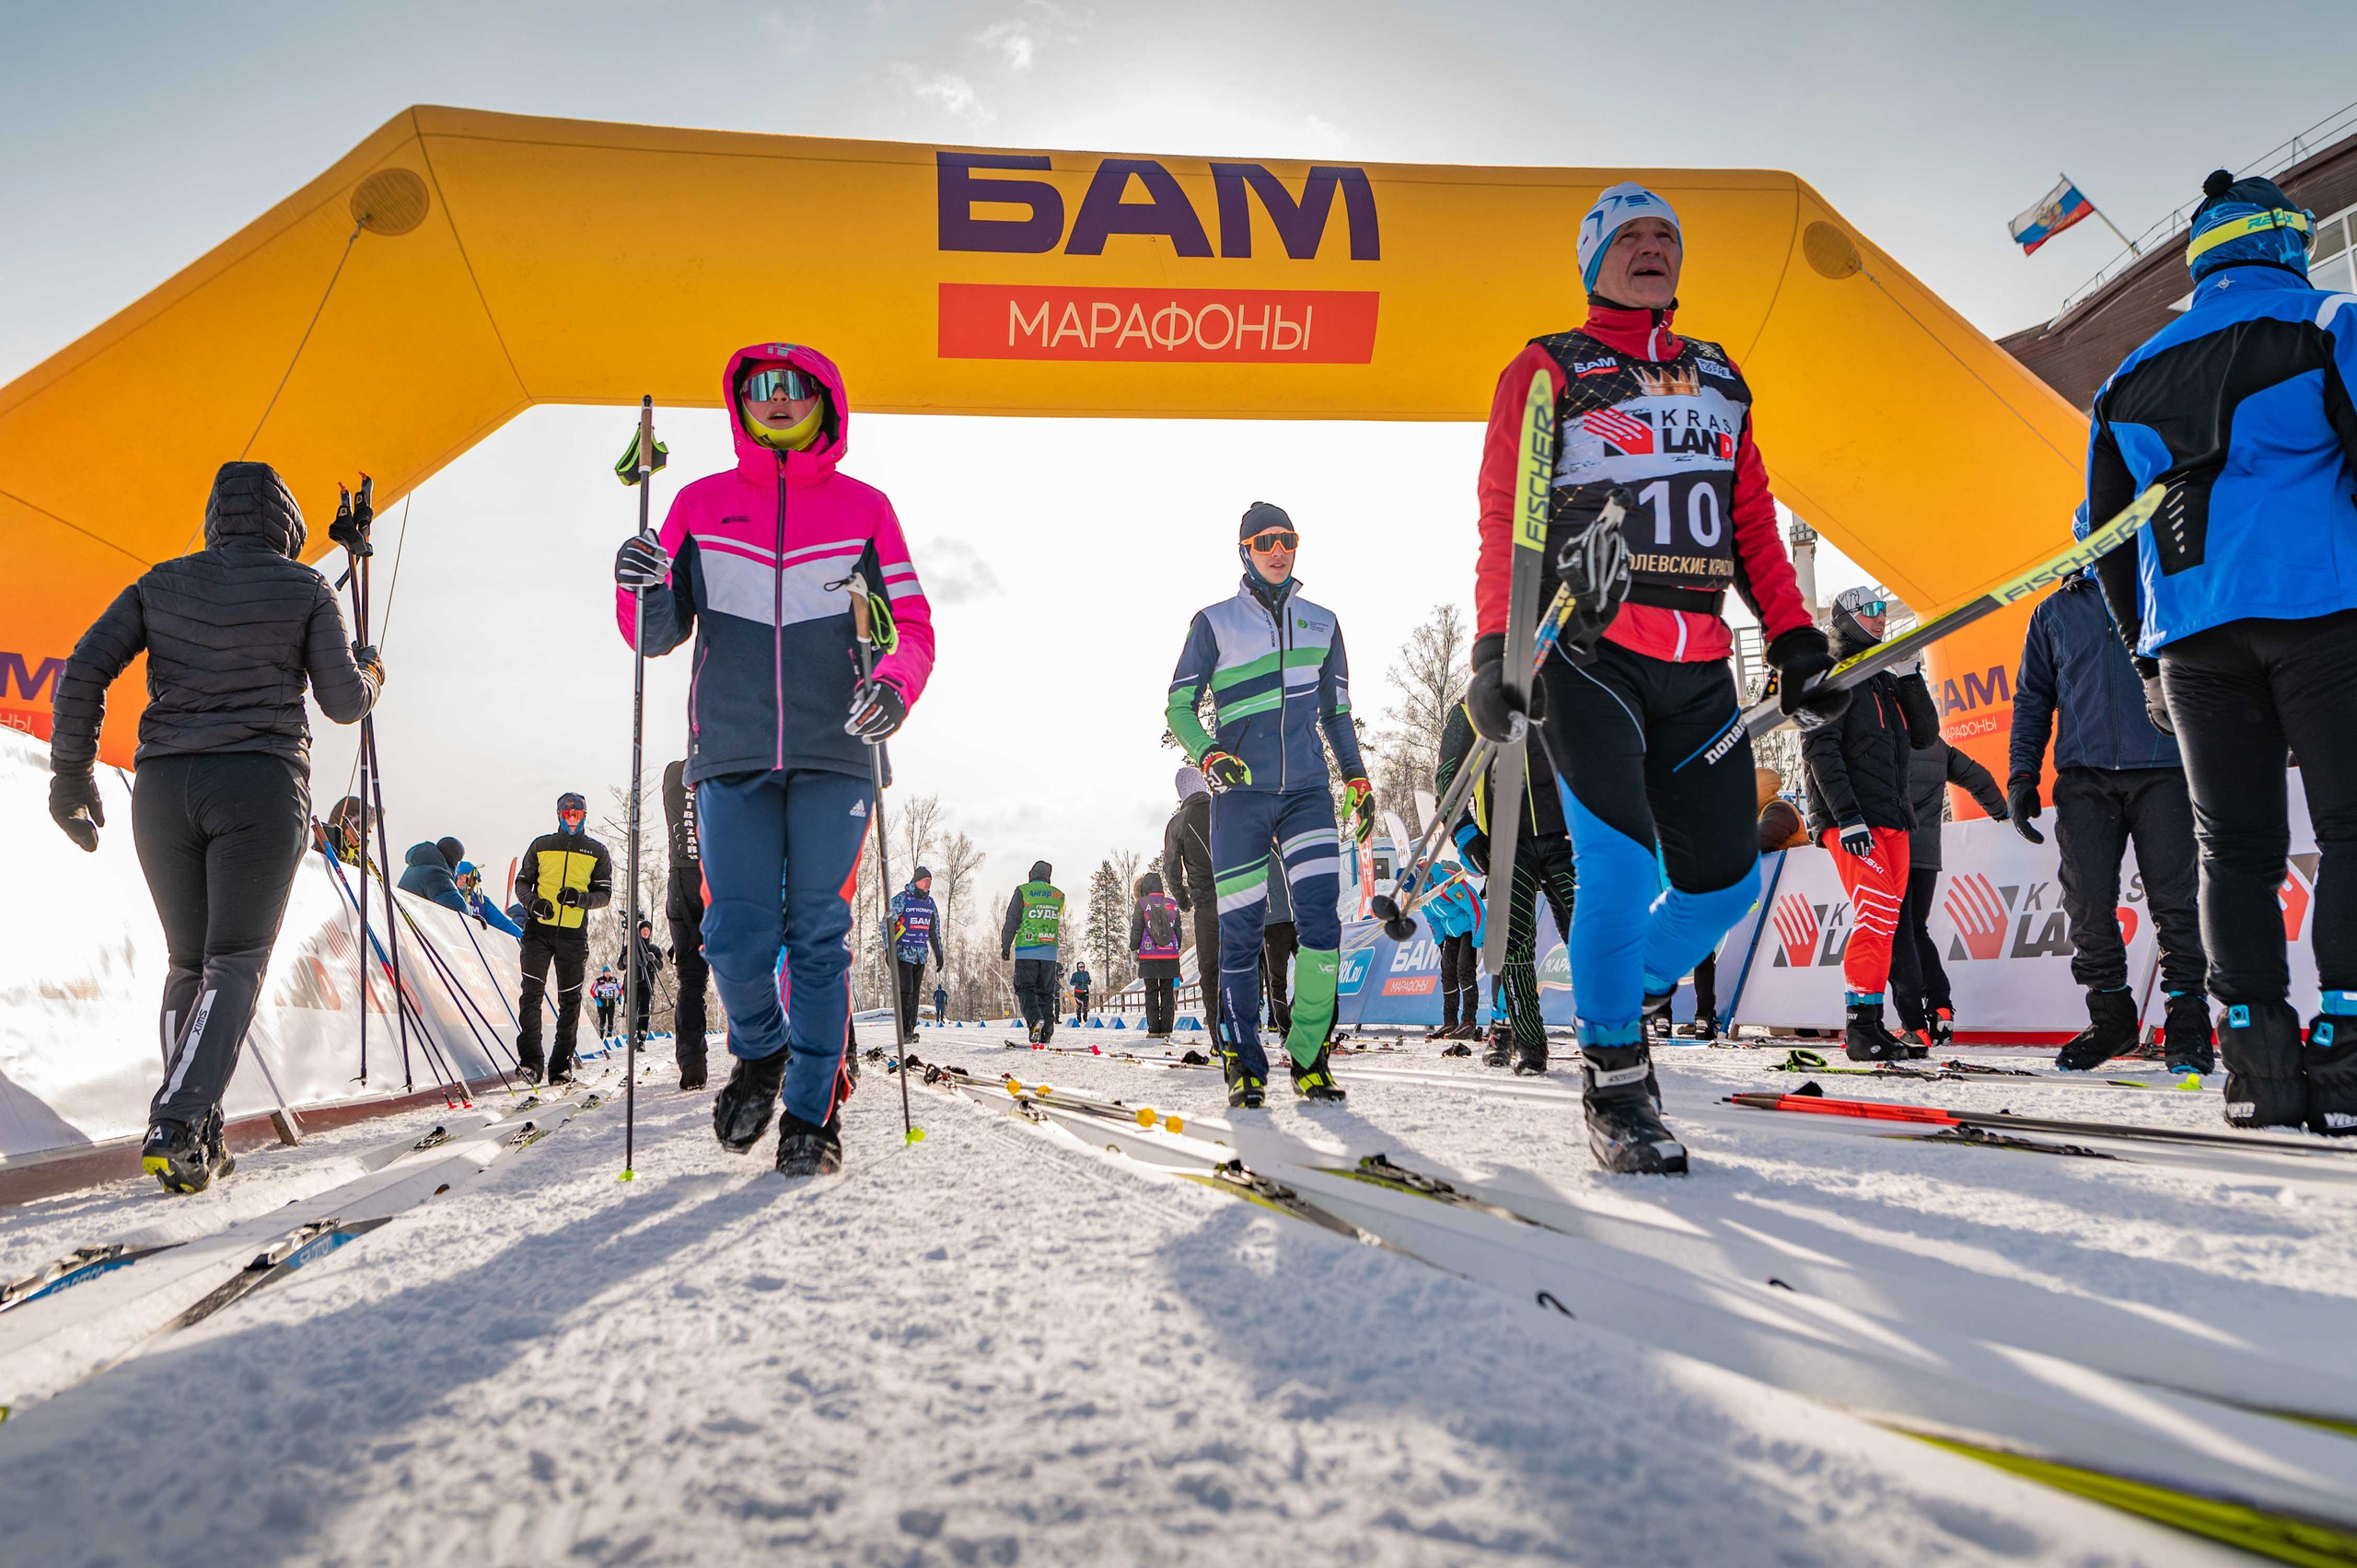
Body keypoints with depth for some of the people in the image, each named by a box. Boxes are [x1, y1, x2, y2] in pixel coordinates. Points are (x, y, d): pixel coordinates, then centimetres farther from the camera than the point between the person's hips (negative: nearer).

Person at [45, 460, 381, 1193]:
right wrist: (369, 673, 24)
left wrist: (71, 777, 9)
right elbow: (343, 702, 1)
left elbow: (84, 671, 3)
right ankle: (175, 1127, -18)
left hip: (164, 788, 4)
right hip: (262, 786, -4)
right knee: (236, 963, -2)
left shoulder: (162, 583, 11)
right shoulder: (305, 588, 2)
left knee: (188, 963, 14)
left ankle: (200, 1138, 12)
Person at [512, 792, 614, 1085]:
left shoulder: (597, 852, 8)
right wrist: (533, 903, -8)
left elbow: (604, 894, 6)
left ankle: (561, 1064, 8)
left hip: (574, 934, 0)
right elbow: (522, 882, 13)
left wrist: (580, 898, -15)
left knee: (570, 1000, 2)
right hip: (539, 929, 0)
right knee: (531, 993, -9)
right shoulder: (541, 846, 11)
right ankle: (531, 1060, -7)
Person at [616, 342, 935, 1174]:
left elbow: (913, 627, 7)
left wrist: (895, 684, -14)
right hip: (731, 756, 1)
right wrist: (643, 592, -11)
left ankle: (812, 1113, 12)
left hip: (833, 755, -1)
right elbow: (659, 636, 12)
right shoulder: (700, 504, 12)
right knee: (736, 936, -4)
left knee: (819, 935, -1)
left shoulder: (864, 507, 9)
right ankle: (760, 1053, 26)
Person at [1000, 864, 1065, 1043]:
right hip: (1050, 951, 4)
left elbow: (1012, 920, -4)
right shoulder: (1058, 895, 10)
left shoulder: (1023, 891, -3)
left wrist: (1005, 946, 3)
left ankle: (1034, 1018, -26)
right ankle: (1046, 1032, 7)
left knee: (1025, 988, 0)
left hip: (1026, 950, -4)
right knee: (1046, 991, 10)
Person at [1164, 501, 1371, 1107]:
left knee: (1321, 918, -12)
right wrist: (1209, 756, -13)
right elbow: (1179, 705, 5)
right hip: (1240, 793, -2)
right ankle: (1244, 1063, 8)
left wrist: (1357, 779, 15)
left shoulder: (1321, 622, 17)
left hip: (1308, 791, 2)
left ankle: (1310, 1057, -1)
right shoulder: (1215, 621, 7)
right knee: (1240, 930, -3)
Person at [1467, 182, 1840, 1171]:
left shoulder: (1719, 380, 23)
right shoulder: (1547, 372, 8)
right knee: (1622, 856, -19)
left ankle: (1624, 998, 27)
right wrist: (1495, 651, -14)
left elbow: (1753, 523, 20)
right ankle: (1615, 1082, -2)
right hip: (1586, 653, -5)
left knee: (1724, 882, 1)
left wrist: (1793, 635, 9)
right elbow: (1502, 523, -2)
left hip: (1698, 668, 5)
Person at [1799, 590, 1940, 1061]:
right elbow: (1820, 749, -11)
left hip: (1893, 820, 8)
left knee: (1884, 922, 6)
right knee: (1879, 911, -18)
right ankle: (1862, 1025, -17)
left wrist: (1910, 677, 1)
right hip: (1850, 822, -8)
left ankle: (1870, 1024, 10)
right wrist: (1847, 816, -19)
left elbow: (1925, 735, 14)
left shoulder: (1887, 680, 23)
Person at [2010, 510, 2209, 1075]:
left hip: (2163, 772, -1)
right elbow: (2032, 699, 18)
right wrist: (2021, 776, 8)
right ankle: (2111, 1016, 11)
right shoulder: (2055, 612, 18)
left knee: (2175, 900, -7)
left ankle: (2187, 1024, 2)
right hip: (2084, 778, 2)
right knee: (2088, 904, -3)